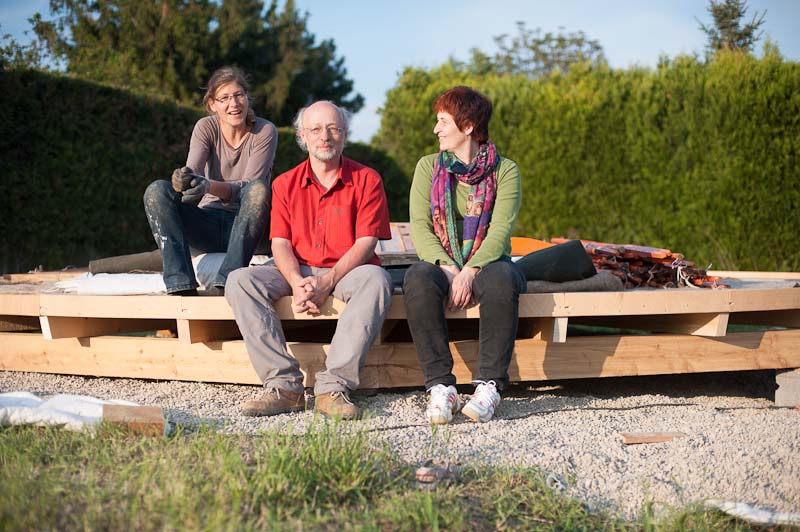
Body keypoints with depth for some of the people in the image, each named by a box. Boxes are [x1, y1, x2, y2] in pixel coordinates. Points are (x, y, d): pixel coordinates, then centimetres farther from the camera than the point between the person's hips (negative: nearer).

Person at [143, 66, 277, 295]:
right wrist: (184, 178, -42)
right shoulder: (206, 127, 1)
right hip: (210, 224, 3)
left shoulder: (265, 131, -7)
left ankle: (228, 281, -38)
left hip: (248, 226, -3)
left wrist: (209, 186, -37)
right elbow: (193, 170, -16)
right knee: (157, 190, -20)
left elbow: (248, 187, -18)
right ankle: (181, 285, -33)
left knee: (258, 189, -34)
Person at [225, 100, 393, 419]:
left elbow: (366, 243, -7)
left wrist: (326, 282, -22)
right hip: (299, 272, 3)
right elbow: (280, 243, 2)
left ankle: (333, 386, -37)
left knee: (376, 279, -37)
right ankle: (283, 384, -29)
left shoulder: (367, 180, 1)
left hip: (347, 271, -2)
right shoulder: (285, 184, 10)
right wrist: (298, 284, -20)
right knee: (240, 280, -23)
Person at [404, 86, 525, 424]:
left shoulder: (504, 170, 3)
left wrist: (470, 272, -26)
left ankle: (489, 385, -33)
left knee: (502, 278, -37)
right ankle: (440, 387, -34)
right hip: (441, 263, 1)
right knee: (418, 279, -34)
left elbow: (500, 230, -9)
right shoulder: (428, 167, 10)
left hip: (486, 263, -1)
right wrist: (447, 267, -19)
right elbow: (419, 226, -1)